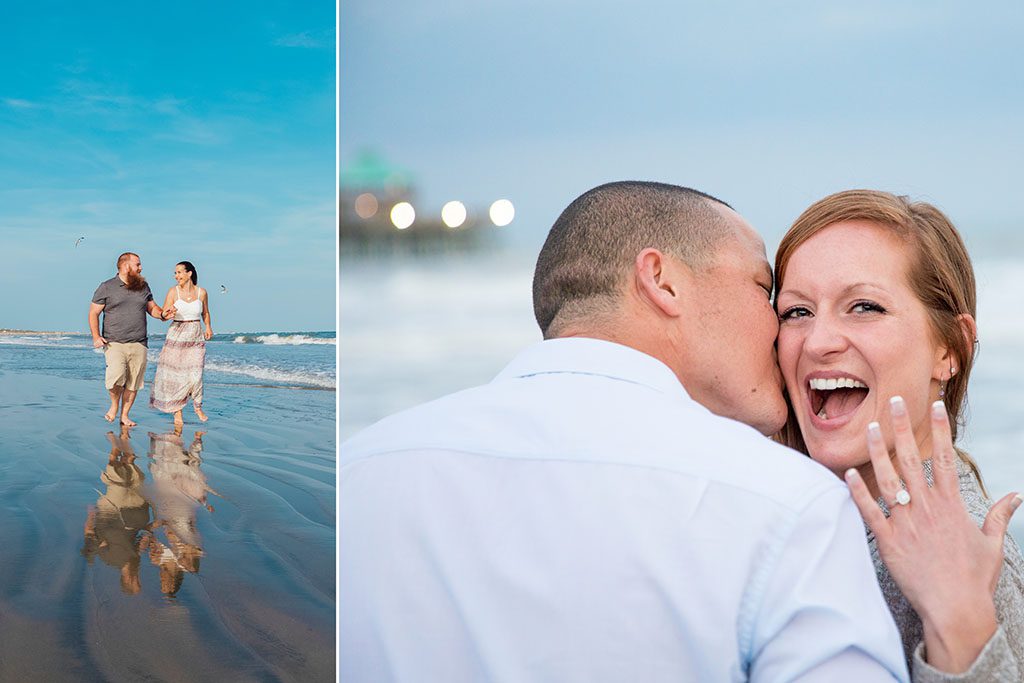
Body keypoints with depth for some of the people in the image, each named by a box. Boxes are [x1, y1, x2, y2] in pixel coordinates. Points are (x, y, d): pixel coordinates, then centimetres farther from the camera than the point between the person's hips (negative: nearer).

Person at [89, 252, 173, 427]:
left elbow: (152, 308, 20)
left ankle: (124, 415, 16)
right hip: (114, 343, -4)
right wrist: (96, 337, -10)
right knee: (116, 376, -22)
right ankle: (114, 404, 5)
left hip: (139, 344, 4)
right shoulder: (107, 288, 1)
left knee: (133, 383, 2)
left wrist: (162, 314, -4)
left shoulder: (143, 287, 13)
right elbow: (93, 313, 3)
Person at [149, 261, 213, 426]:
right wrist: (169, 312, -26)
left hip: (196, 337, 1)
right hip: (177, 336, 0)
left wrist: (208, 327, 2)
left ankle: (197, 406, 18)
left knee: (195, 374, -6)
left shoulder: (201, 292, 2)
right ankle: (177, 412, 10)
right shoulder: (173, 291, -2)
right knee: (175, 374, -1)